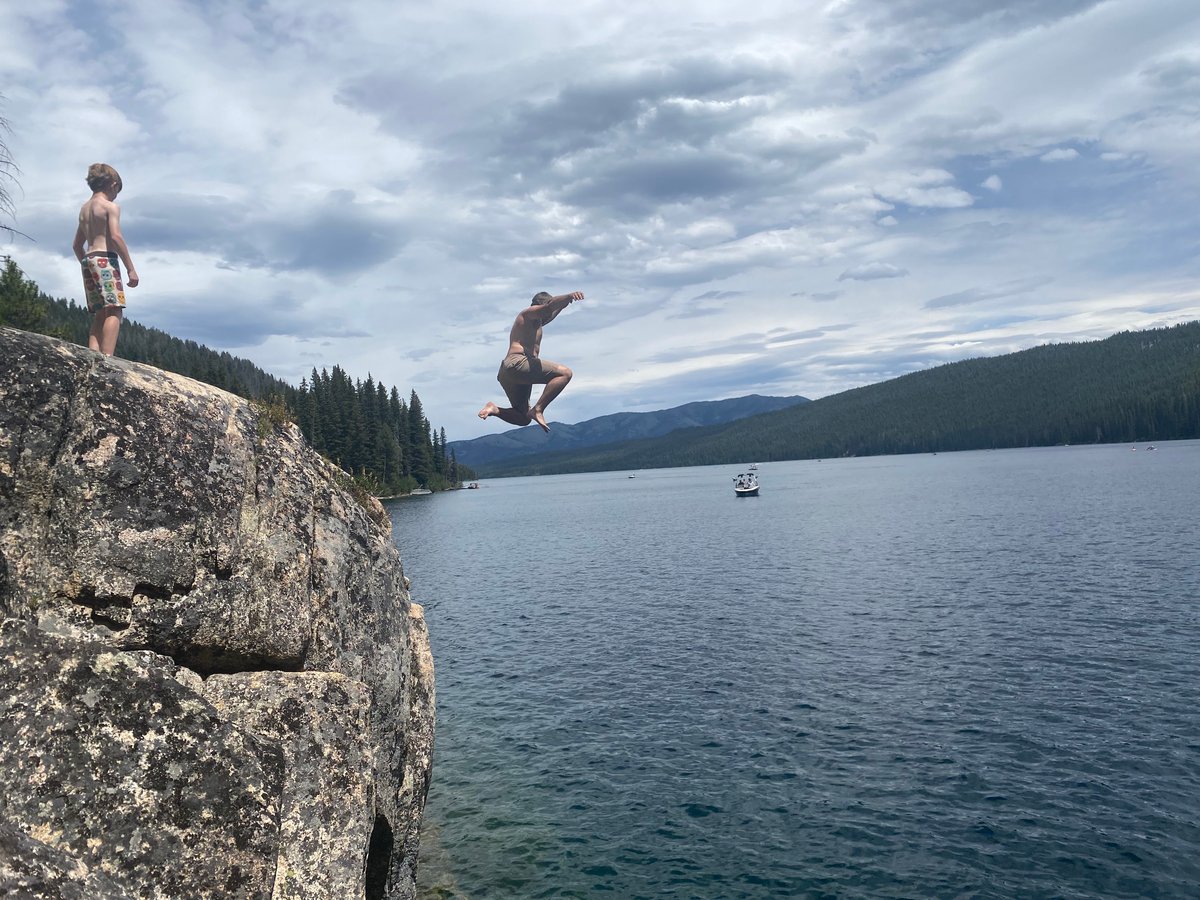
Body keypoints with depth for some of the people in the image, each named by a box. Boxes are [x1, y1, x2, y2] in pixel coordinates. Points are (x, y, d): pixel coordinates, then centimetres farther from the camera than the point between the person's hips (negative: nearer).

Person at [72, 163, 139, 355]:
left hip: (88, 260, 8)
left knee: (100, 314, 8)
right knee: (114, 311, -13)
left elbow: (77, 245, 24)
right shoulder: (111, 206, -2)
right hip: (105, 259, -8)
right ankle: (107, 359, -25)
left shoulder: (84, 208, 22)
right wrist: (131, 268, -15)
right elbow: (116, 237, -15)